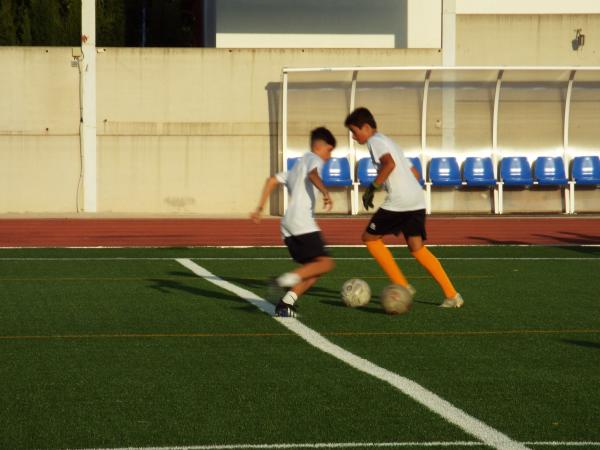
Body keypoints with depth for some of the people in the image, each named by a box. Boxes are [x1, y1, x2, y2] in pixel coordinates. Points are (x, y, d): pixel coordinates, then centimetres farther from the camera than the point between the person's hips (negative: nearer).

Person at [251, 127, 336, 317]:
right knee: (325, 263, -14)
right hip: (303, 223, -9)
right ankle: (288, 279, -30)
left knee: (314, 269, 9)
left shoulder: (297, 165, 29)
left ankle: (285, 304, -5)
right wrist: (325, 192, -31)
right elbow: (313, 175, -19)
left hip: (288, 224, 9)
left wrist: (259, 209, 23)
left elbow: (272, 181, 24)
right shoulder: (314, 159, 4)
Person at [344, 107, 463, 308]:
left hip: (399, 201, -9)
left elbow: (389, 164, -21)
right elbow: (414, 173, 28)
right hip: (417, 200, 9)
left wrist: (372, 188, -14)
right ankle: (452, 295, 1)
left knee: (370, 238, 8)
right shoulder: (389, 142, 27)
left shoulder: (375, 141, -2)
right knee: (417, 248, 10)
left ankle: (403, 287, 3)